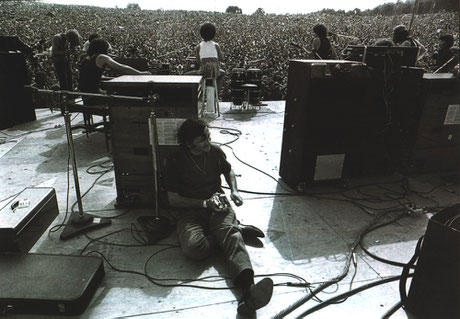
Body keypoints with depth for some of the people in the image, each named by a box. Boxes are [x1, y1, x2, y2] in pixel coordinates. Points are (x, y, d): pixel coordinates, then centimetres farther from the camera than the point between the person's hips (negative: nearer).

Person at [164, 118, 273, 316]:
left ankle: (247, 288, -51)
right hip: (189, 210, -2)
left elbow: (228, 171, 25)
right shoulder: (175, 162, -7)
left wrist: (234, 190, 5)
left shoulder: (215, 152, 5)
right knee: (193, 247, -32)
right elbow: (173, 199, -5)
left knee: (229, 233, -31)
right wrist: (204, 203, -15)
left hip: (217, 205, 2)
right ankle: (238, 229, -13)